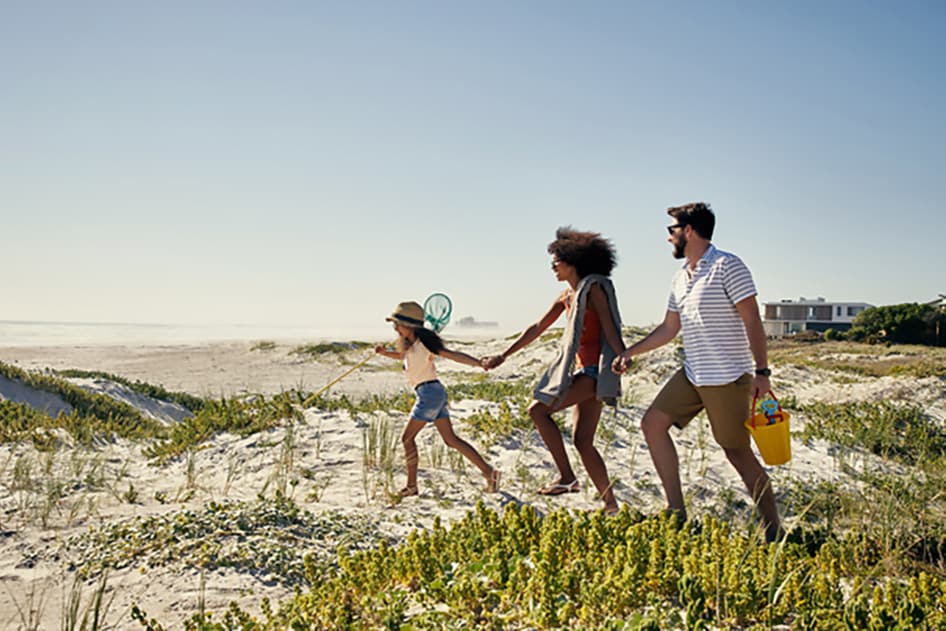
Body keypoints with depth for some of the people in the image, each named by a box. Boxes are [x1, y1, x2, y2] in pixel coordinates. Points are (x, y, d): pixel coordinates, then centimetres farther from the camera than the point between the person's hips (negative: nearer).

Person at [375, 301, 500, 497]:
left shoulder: (424, 342, -13)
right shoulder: (409, 343, 13)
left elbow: (453, 355, -19)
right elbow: (400, 355, 34)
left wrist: (480, 363, -28)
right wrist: (385, 352, 14)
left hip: (430, 392, -9)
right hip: (434, 393, 9)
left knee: (407, 438, 0)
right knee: (451, 439, 8)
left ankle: (411, 486, 5)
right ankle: (488, 472, 4)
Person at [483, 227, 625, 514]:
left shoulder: (593, 288, -8)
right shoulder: (567, 296, 17)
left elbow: (610, 330, -15)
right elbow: (538, 328, 20)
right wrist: (504, 356, 20)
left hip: (596, 369, -9)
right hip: (584, 370, 9)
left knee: (539, 410, -15)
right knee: (582, 441, 6)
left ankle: (567, 477, -10)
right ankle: (610, 505, 11)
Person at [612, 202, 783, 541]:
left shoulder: (727, 266, -12)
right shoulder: (680, 278, 13)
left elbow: (752, 320, -15)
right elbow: (669, 327, 22)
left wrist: (761, 371, -20)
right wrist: (630, 352, 21)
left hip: (727, 378, -8)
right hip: (691, 375, 9)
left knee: (738, 452, -3)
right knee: (652, 423, 4)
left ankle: (773, 529, 10)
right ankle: (676, 509, 10)